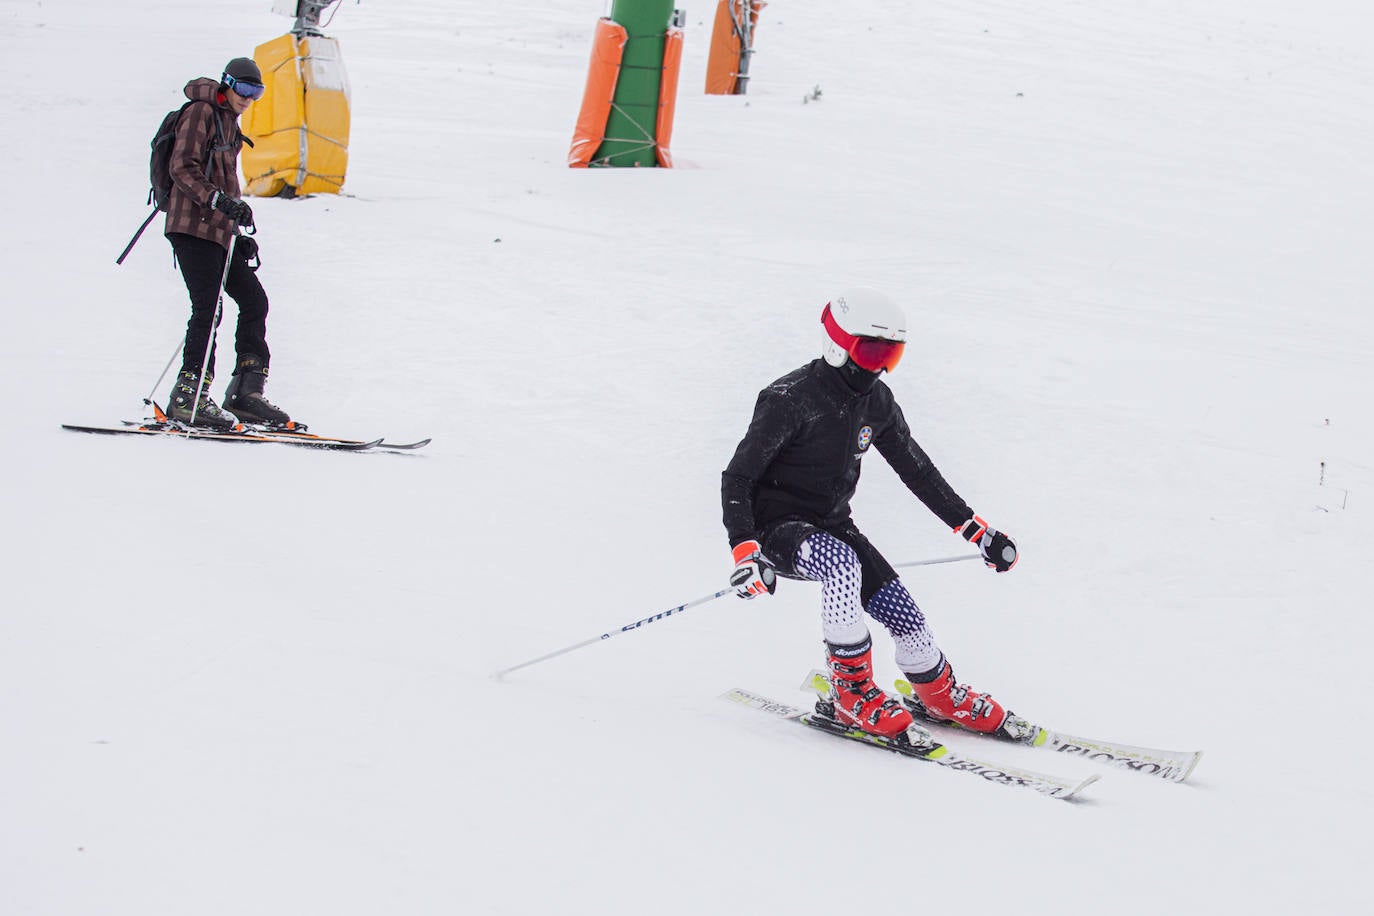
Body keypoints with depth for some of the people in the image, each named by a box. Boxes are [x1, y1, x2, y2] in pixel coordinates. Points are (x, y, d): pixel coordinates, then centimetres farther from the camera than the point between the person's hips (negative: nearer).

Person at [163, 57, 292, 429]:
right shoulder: (201, 113, -6)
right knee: (207, 307, -15)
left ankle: (246, 392, 7)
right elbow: (182, 170, -16)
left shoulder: (229, 122, 22)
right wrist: (220, 201, -28)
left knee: (254, 301, 5)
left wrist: (241, 234, 23)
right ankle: (189, 397, -15)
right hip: (193, 226, -9)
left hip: (218, 229, 9)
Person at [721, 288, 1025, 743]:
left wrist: (975, 528, 8)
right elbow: (737, 478, -23)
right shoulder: (791, 399, -21)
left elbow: (917, 470, 12)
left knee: (902, 612, -5)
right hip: (776, 528, -7)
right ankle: (851, 693, -25)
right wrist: (744, 549, -37)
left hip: (831, 525, 7)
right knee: (842, 563, -37)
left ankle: (939, 696, 24)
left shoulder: (877, 402, 1)